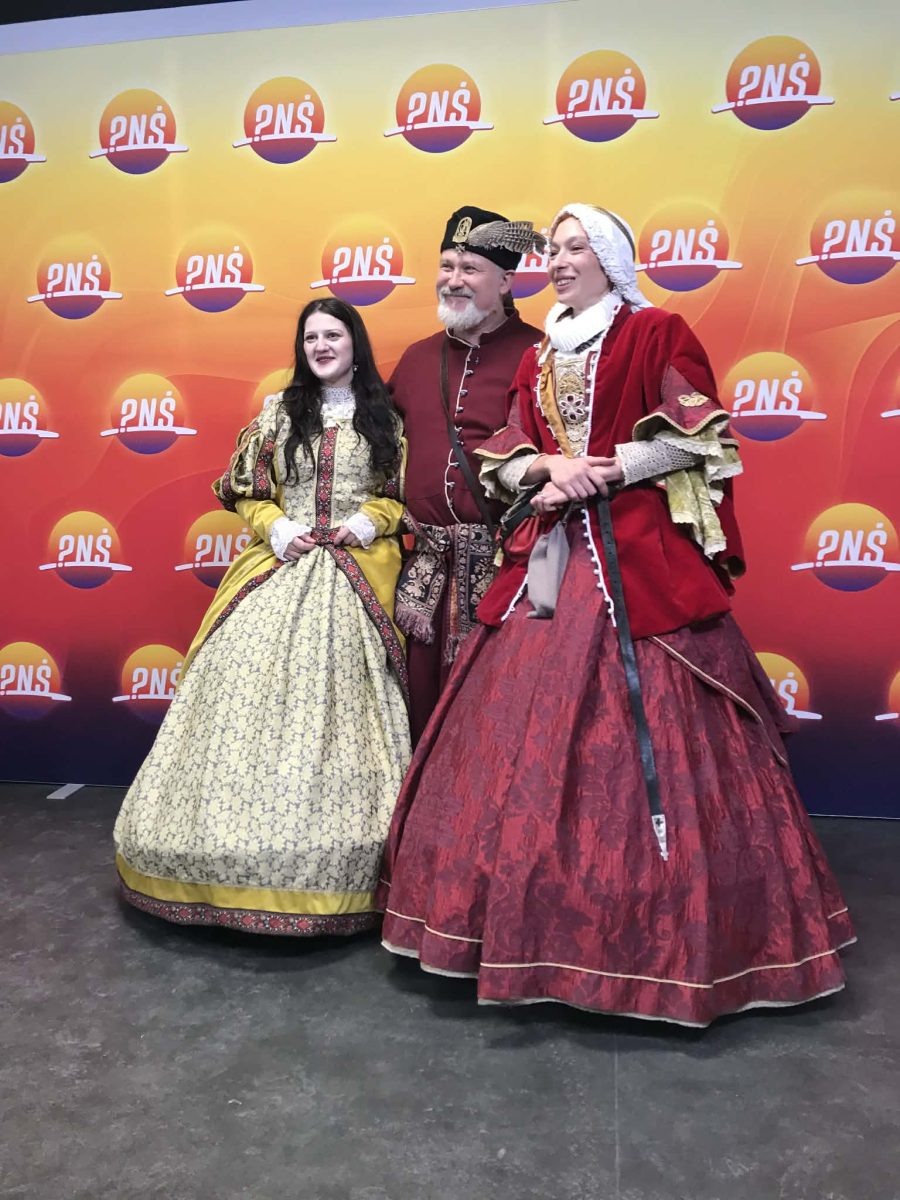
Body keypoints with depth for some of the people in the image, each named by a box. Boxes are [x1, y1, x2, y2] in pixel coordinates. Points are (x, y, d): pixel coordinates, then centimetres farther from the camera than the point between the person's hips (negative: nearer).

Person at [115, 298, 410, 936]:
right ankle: (240, 863, 4)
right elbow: (246, 492, 14)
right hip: (280, 567, 2)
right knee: (256, 686, -8)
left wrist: (368, 521, -7)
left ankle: (334, 867, 0)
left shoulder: (386, 418, 11)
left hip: (355, 577, -2)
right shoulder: (279, 414, 15)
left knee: (337, 695, -11)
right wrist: (277, 528, -4)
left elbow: (405, 494, 10)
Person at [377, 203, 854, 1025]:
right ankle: (537, 921, 18)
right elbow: (504, 459, 15)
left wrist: (602, 470, -12)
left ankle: (649, 927, 9)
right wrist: (548, 466, -6)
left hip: (639, 558, -5)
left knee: (636, 727, -7)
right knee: (527, 733, 3)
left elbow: (694, 440, -5)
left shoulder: (657, 334, 5)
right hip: (550, 559, 6)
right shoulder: (539, 357, 21)